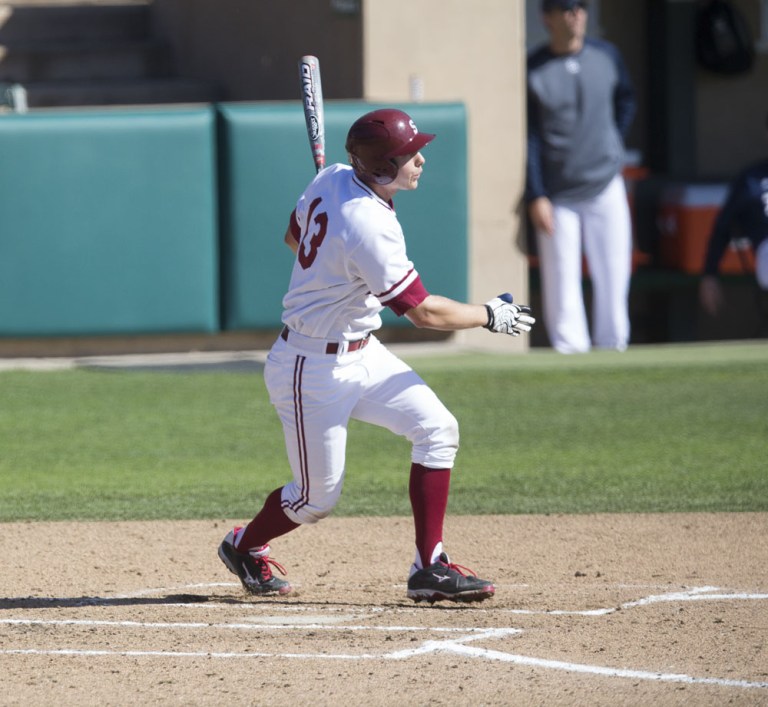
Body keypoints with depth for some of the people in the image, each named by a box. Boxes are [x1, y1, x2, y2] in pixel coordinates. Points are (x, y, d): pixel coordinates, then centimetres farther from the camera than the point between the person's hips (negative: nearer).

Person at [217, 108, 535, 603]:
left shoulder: (333, 179, -4)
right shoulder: (369, 229, -30)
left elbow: (294, 237, 16)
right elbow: (424, 312, -23)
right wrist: (491, 316, -9)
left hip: (362, 353, 9)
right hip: (313, 371, -9)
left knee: (438, 429, -4)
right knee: (318, 497, 3)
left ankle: (430, 568, -2)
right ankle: (245, 546, 33)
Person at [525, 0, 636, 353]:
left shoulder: (607, 56, 2)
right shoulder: (533, 70, -9)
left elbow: (625, 102, 19)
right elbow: (529, 138, -8)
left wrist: (612, 147, 9)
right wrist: (535, 197, -12)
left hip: (605, 187, 3)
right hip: (557, 195, -3)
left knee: (614, 273, 5)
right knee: (561, 278, -3)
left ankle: (612, 348, 16)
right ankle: (570, 350, 2)